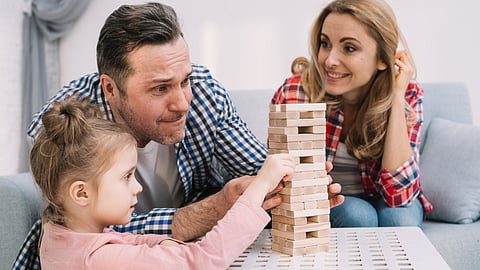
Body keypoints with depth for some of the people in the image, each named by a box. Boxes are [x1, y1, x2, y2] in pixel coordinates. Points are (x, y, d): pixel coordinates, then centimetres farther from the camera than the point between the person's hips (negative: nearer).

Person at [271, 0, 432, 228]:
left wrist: (397, 97, -31)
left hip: (381, 199, 1)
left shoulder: (408, 96, -19)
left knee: (398, 217, -31)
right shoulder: (293, 95, -23)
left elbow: (398, 194, -28)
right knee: (357, 216, -31)